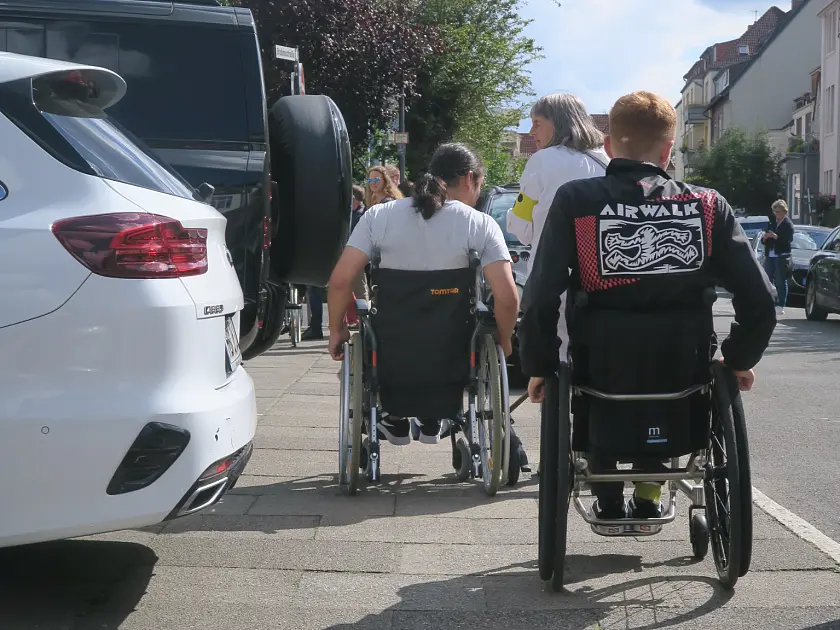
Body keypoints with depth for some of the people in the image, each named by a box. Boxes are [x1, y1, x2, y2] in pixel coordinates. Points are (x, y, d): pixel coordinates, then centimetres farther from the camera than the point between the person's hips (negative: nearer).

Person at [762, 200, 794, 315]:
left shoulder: (788, 224, -2)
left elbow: (788, 241, -14)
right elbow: (763, 240, 19)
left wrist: (775, 236, -21)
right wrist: (765, 237, -3)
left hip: (782, 257, -6)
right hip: (770, 256, 6)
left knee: (781, 282, -5)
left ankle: (780, 306, -4)